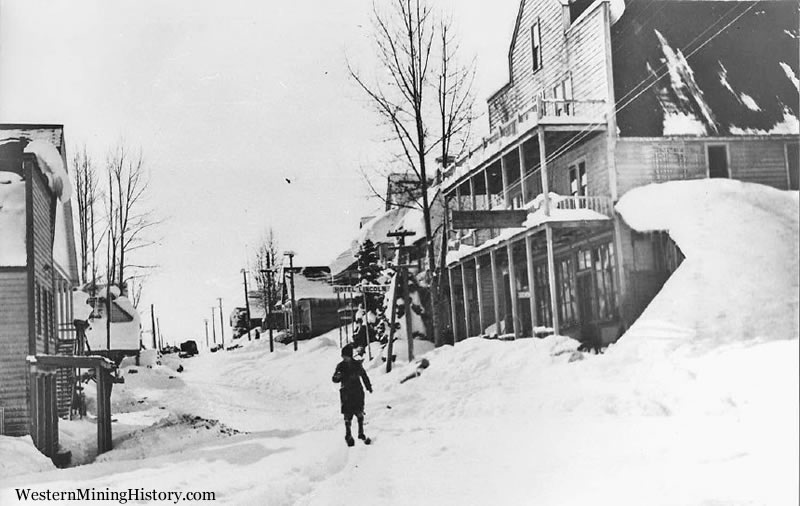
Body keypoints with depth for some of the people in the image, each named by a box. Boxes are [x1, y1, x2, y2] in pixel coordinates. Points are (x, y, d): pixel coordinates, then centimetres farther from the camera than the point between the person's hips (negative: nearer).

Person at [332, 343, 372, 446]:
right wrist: (338, 376, -25)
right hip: (346, 393, -1)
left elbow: (364, 376, 14)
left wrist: (368, 387, 20)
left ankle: (361, 433, 13)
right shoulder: (340, 366, -1)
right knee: (348, 415, -1)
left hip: (358, 392, 1)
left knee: (360, 413, 1)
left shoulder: (357, 364, 0)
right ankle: (348, 435, 11)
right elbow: (335, 379, -1)